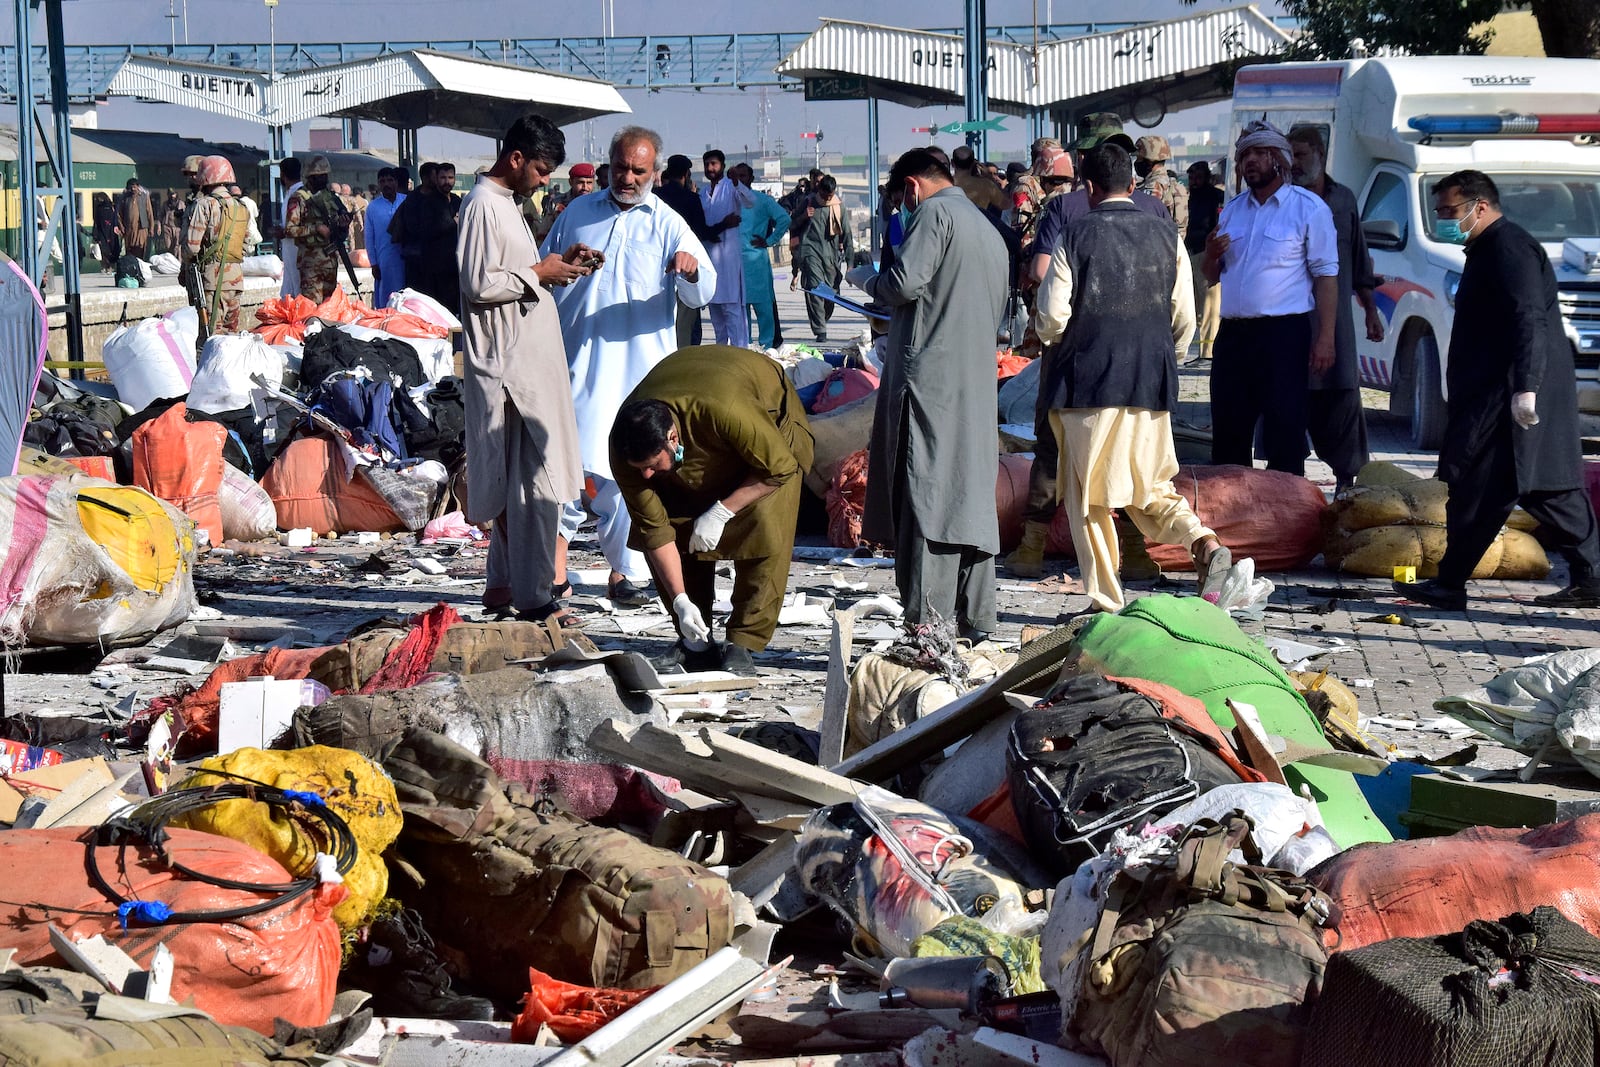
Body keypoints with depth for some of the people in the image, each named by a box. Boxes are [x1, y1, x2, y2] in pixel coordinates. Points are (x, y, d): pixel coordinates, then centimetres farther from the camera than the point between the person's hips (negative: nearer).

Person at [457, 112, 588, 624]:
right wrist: (538, 273, -11)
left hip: (526, 361, 10)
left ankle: (502, 584, 18)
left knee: (513, 479, 12)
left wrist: (554, 264, 10)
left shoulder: (505, 203, 18)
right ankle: (531, 596, -6)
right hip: (507, 365, -10)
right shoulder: (483, 205, -13)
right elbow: (479, 285, -20)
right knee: (534, 480, -9)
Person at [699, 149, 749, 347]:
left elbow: (749, 202, -22)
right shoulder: (703, 191, 16)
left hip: (728, 251, -7)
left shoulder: (731, 188, -3)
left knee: (732, 305, -12)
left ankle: (739, 347, -14)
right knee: (714, 304, 11)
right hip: (708, 252, 7)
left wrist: (736, 183, -41)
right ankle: (721, 346, 19)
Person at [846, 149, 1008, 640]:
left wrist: (866, 277, 5)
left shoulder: (935, 213, -4)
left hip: (929, 377, -8)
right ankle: (975, 620, 14)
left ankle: (927, 623, -14)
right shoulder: (990, 231, 23)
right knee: (971, 496, 11)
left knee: (925, 497, -9)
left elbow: (906, 283, -16)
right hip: (978, 381, 8)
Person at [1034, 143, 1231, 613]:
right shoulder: (1166, 237, 5)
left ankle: (1106, 601, 6)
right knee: (1149, 489, 17)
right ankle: (1205, 543, -8)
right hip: (1152, 381, 4)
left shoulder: (1076, 238, -6)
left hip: (1088, 380, -4)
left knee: (1087, 495, 6)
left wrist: (1046, 338, 15)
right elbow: (1184, 317, 7)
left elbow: (1053, 315, -8)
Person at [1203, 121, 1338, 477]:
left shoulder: (1308, 207, -2)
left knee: (1284, 434, -4)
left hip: (1283, 334, -6)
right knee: (1227, 433, 10)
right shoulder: (1232, 209, 17)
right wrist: (1211, 254, -2)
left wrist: (1325, 337, -15)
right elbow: (1212, 276, 22)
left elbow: (1326, 274, -7)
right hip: (1233, 334, 6)